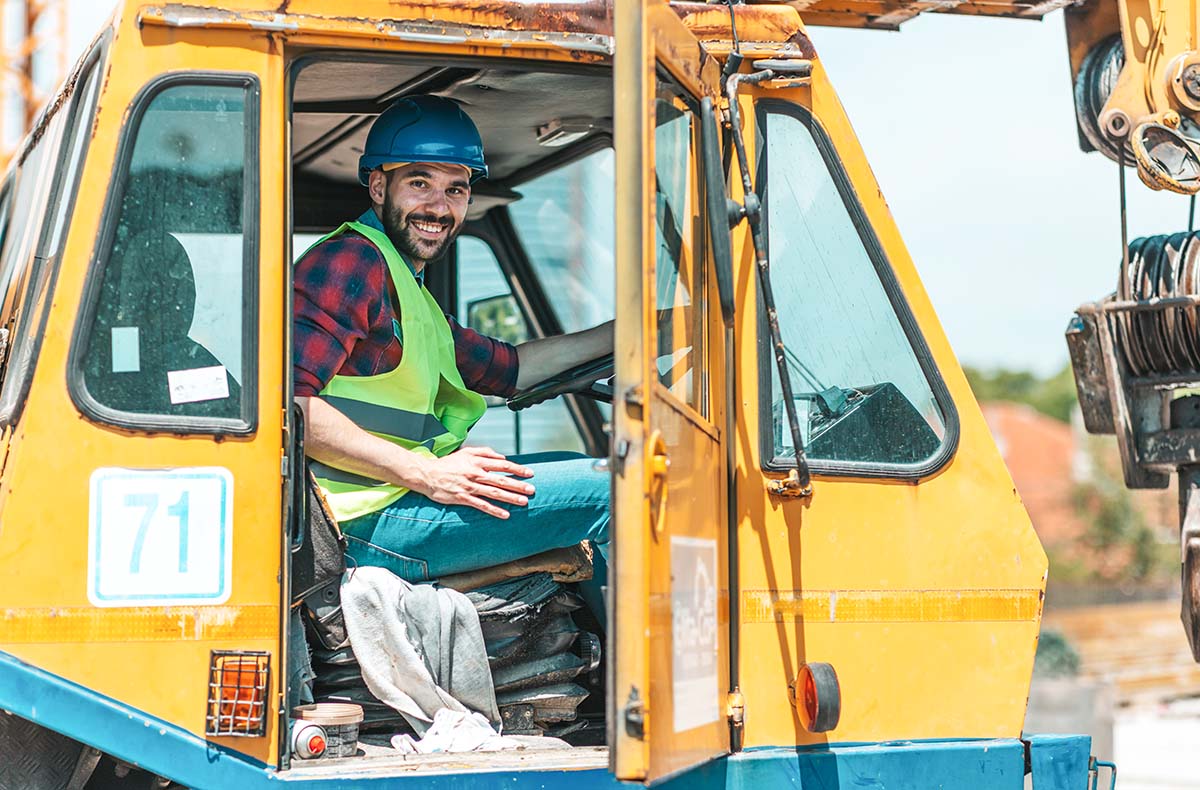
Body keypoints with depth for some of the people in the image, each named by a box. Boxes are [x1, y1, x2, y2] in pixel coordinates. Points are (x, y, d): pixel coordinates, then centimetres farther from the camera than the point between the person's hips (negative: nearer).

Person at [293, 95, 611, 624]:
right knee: (605, 490, -12)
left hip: (404, 497, 11)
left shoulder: (407, 289, 24)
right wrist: (424, 473, -24)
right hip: (367, 524, -11)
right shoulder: (352, 261, -9)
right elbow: (287, 401, -21)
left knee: (570, 467, 23)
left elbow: (504, 366, 31)